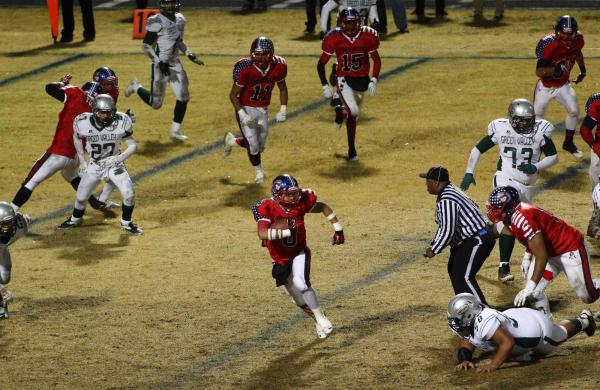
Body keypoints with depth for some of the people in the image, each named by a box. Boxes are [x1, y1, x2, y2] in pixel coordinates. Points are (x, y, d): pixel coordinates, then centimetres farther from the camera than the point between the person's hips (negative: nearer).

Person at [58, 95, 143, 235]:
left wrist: (120, 157, -26)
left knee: (129, 194, -18)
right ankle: (75, 220, 39)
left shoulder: (121, 122, -22)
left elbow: (132, 145, -10)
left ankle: (126, 222, 9)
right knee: (80, 197, 6)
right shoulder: (83, 123, -19)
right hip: (94, 166, 1)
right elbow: (77, 138, 5)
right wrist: (82, 161, 9)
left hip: (115, 164, -1)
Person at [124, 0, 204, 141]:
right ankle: (136, 87, 31)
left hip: (175, 63, 6)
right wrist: (159, 63, -22)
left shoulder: (180, 19, 5)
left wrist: (190, 55, 7)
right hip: (160, 65, -6)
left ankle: (175, 130, 11)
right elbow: (146, 46, -16)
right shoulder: (157, 22, -18)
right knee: (155, 103, 2)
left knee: (183, 96, -2)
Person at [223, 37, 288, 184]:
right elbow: (233, 94, -16)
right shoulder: (245, 68, -25)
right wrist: (242, 114, -26)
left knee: (259, 146, 10)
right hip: (246, 109, -4)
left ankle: (232, 141, 38)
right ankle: (259, 172, 21)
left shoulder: (278, 66, -13)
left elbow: (282, 88, 6)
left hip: (263, 110, 4)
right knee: (253, 144, -7)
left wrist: (283, 110, -4)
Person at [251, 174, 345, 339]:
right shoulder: (266, 208, -25)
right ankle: (316, 319, 36)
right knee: (296, 296, 11)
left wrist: (338, 229, 3)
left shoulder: (302, 201, -16)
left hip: (299, 253, 0)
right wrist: (287, 231, -45)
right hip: (280, 259, 1)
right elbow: (262, 233, -40)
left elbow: (323, 207, 4)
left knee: (301, 285, -26)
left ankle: (321, 318, -8)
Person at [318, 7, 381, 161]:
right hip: (344, 79, -3)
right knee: (353, 111, -22)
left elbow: (376, 60, 5)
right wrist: (325, 86, -9)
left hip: (362, 79, 3)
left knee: (353, 115, 11)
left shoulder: (367, 36, -8)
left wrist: (374, 80, -8)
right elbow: (321, 63, -3)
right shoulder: (335, 38, -12)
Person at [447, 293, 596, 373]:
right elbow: (465, 344, -12)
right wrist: (464, 360, -33)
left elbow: (508, 342, -51)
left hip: (535, 325, -6)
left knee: (560, 334, 28)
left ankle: (582, 322, 60)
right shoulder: (462, 323, -23)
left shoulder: (484, 322, -48)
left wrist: (493, 365, -56)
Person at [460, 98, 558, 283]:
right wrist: (469, 173, -2)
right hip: (506, 181, -4)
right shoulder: (501, 129, -9)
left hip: (528, 185, 4)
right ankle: (504, 267, -20)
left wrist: (535, 167, -16)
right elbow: (478, 149, 3)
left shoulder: (539, 131, -6)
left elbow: (553, 156, 1)